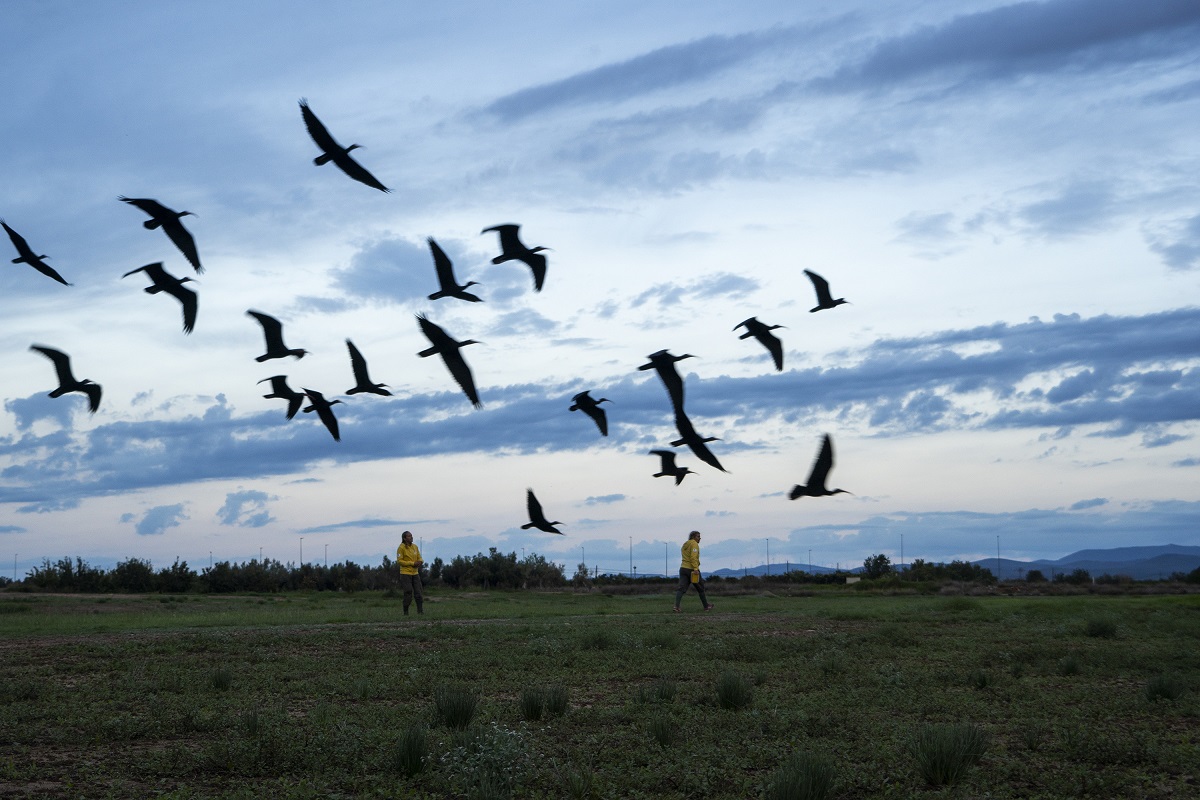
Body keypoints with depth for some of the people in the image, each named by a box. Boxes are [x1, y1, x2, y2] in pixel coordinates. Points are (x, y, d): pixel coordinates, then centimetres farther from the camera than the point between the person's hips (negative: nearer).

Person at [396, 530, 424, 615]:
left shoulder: (415, 547, 8)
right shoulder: (401, 548, -10)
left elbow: (419, 558, 15)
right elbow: (399, 561, -14)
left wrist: (420, 562, -10)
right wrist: (412, 563, -18)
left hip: (415, 573, 6)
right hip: (406, 574, -6)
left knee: (418, 592, -1)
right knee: (408, 593, -6)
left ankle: (420, 610, -1)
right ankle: (405, 612, 5)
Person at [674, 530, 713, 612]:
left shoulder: (685, 545, 20)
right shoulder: (694, 544, -7)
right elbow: (693, 557, -19)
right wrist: (695, 569, -25)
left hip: (683, 568, 7)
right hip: (692, 569, -7)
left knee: (681, 588, -5)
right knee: (700, 589, 9)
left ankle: (676, 605, -22)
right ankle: (706, 606, 20)